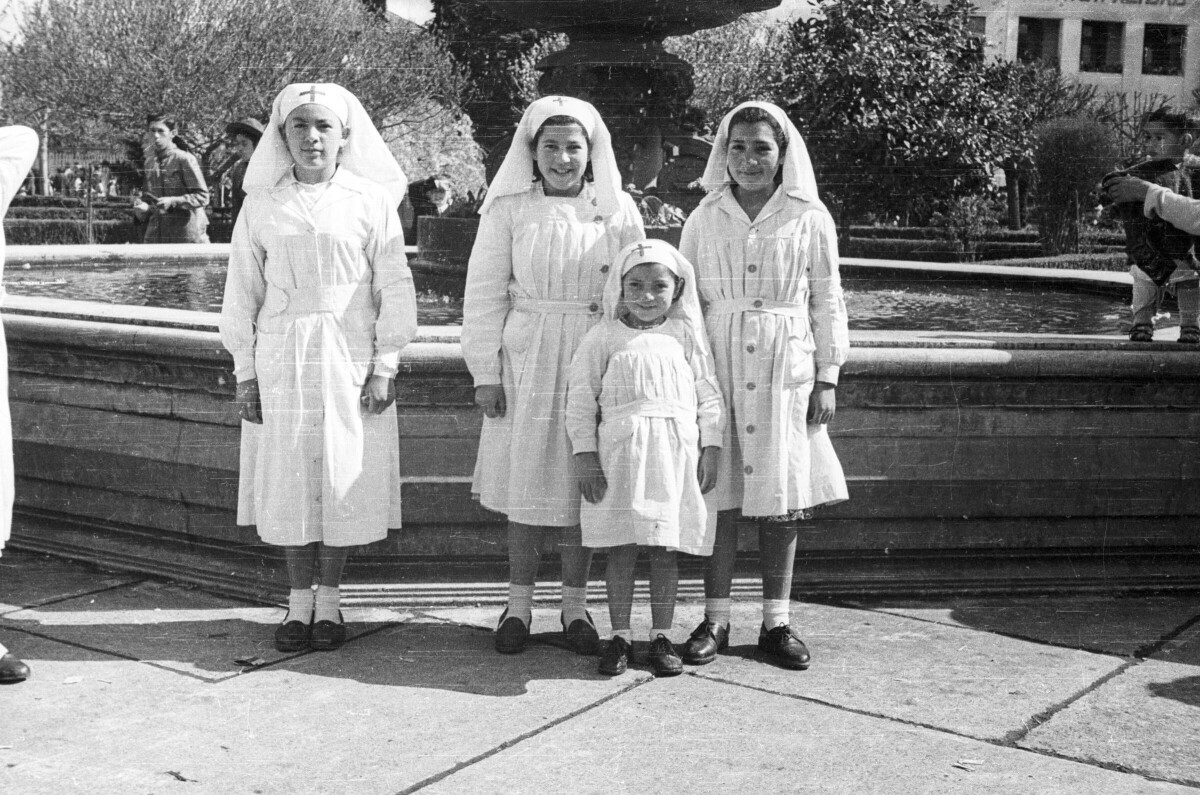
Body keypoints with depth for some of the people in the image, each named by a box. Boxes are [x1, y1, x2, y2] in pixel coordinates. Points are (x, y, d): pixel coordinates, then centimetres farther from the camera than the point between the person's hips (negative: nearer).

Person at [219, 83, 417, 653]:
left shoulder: (371, 200, 0)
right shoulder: (262, 204, 5)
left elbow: (394, 286, 1)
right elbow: (242, 290, 8)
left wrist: (385, 365, -4)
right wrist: (245, 370, 4)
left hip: (350, 359, -1)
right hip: (281, 359, 1)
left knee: (346, 478, 2)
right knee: (288, 480, 5)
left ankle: (328, 600, 17)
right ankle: (299, 601, 18)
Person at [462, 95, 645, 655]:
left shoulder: (617, 212, 2)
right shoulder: (508, 209, -1)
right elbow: (484, 294, 0)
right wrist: (485, 372, -3)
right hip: (525, 361, -1)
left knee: (582, 488, 6)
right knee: (524, 487, 5)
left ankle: (575, 605, 20)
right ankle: (519, 604, 19)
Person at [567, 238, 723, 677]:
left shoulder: (686, 336, 7)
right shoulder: (603, 338, 4)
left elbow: (708, 394, 9)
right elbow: (581, 399, 3)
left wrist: (711, 449, 2)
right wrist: (585, 457, -4)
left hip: (677, 453, 1)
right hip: (619, 451, -1)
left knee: (665, 550, 6)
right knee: (621, 550, 3)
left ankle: (661, 636, 17)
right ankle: (619, 636, 14)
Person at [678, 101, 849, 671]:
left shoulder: (809, 219, 3)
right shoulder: (704, 219, 5)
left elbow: (826, 302, 6)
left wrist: (827, 378, 2)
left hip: (785, 368, 0)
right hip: (717, 366, 1)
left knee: (782, 496, 4)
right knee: (718, 492, 0)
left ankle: (776, 621, 15)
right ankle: (715, 619, 12)